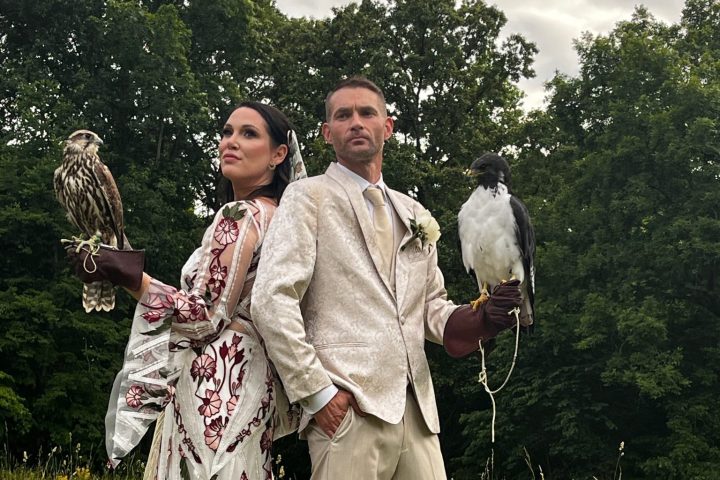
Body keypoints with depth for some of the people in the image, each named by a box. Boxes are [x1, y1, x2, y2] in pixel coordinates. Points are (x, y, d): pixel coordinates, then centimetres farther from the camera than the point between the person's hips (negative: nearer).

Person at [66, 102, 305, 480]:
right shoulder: (272, 215, 16)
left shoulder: (241, 215, -13)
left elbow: (210, 318, -18)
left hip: (216, 382, -10)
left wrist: (129, 276, -17)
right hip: (246, 375, 10)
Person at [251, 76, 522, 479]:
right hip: (348, 409, -5)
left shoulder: (414, 214, 19)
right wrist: (316, 392, -13)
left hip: (417, 411, 5)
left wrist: (482, 319, -1)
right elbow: (272, 301, -7)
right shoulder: (309, 197, 2)